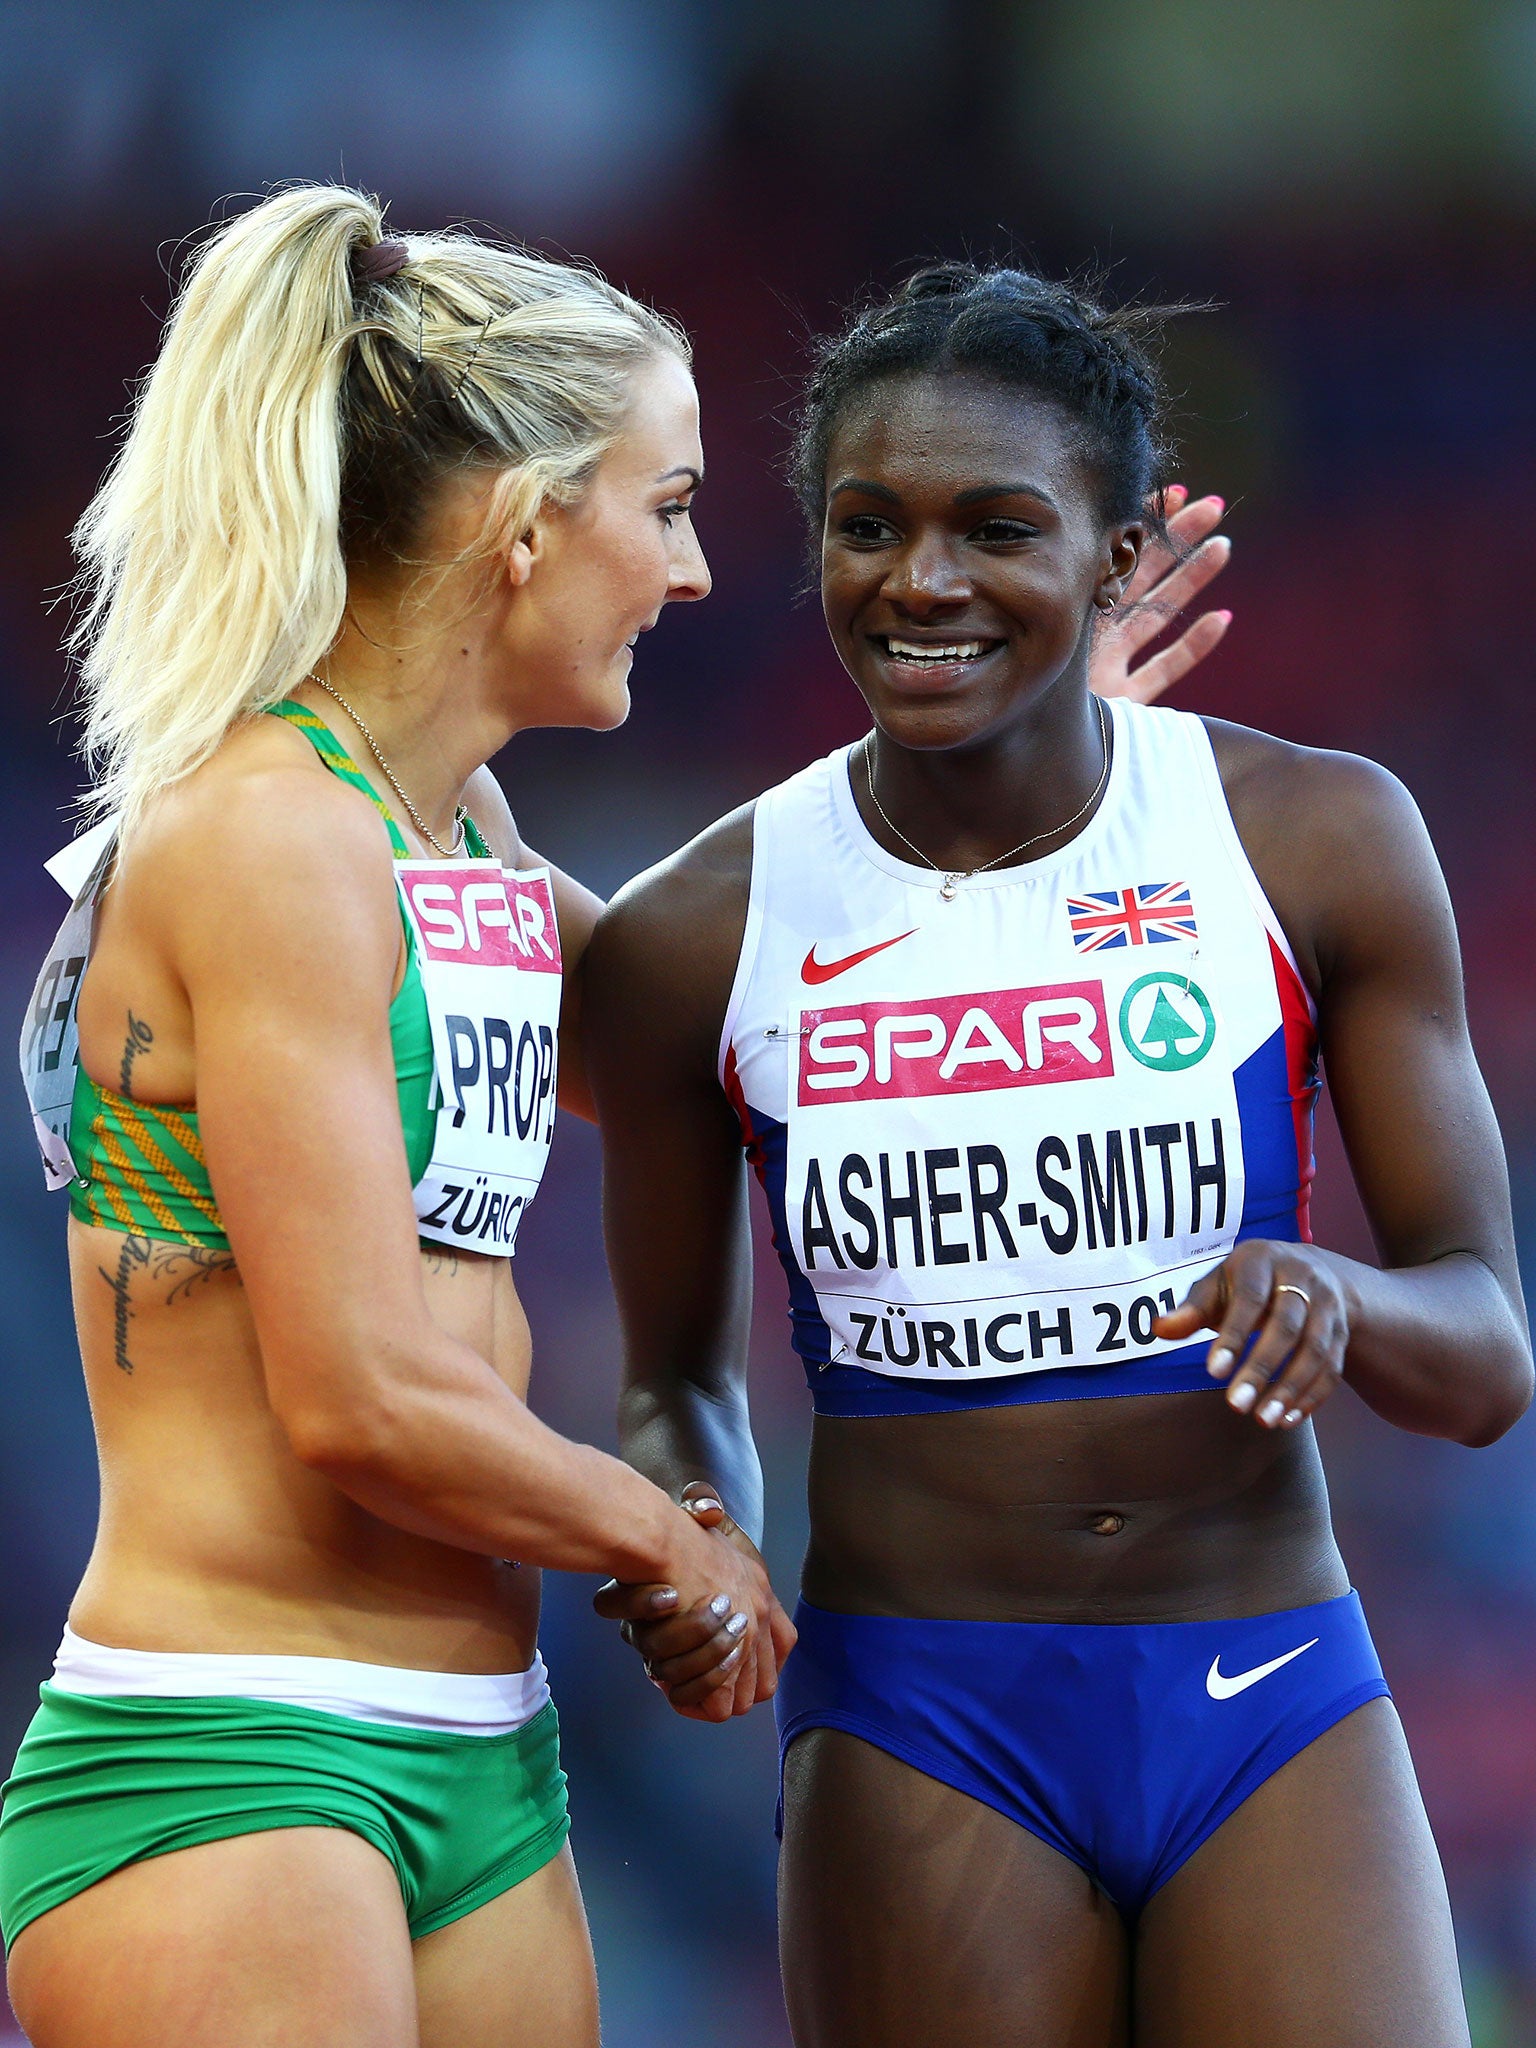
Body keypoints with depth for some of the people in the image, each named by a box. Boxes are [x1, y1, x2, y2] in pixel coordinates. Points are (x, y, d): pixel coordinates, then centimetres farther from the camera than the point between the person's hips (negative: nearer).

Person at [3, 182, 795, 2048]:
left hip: (479, 1761, 9)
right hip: (218, 1759, -9)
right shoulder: (268, 837, -14)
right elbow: (361, 1400, -17)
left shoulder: (459, 829, 13)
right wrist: (676, 1547, -1)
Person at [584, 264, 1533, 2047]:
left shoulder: (1319, 845, -2)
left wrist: (1335, 1299, -22)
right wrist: (695, 1533, -10)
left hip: (1272, 1702, 0)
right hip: (916, 1732, 0)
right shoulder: (693, 941, 0)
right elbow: (678, 1378, 13)